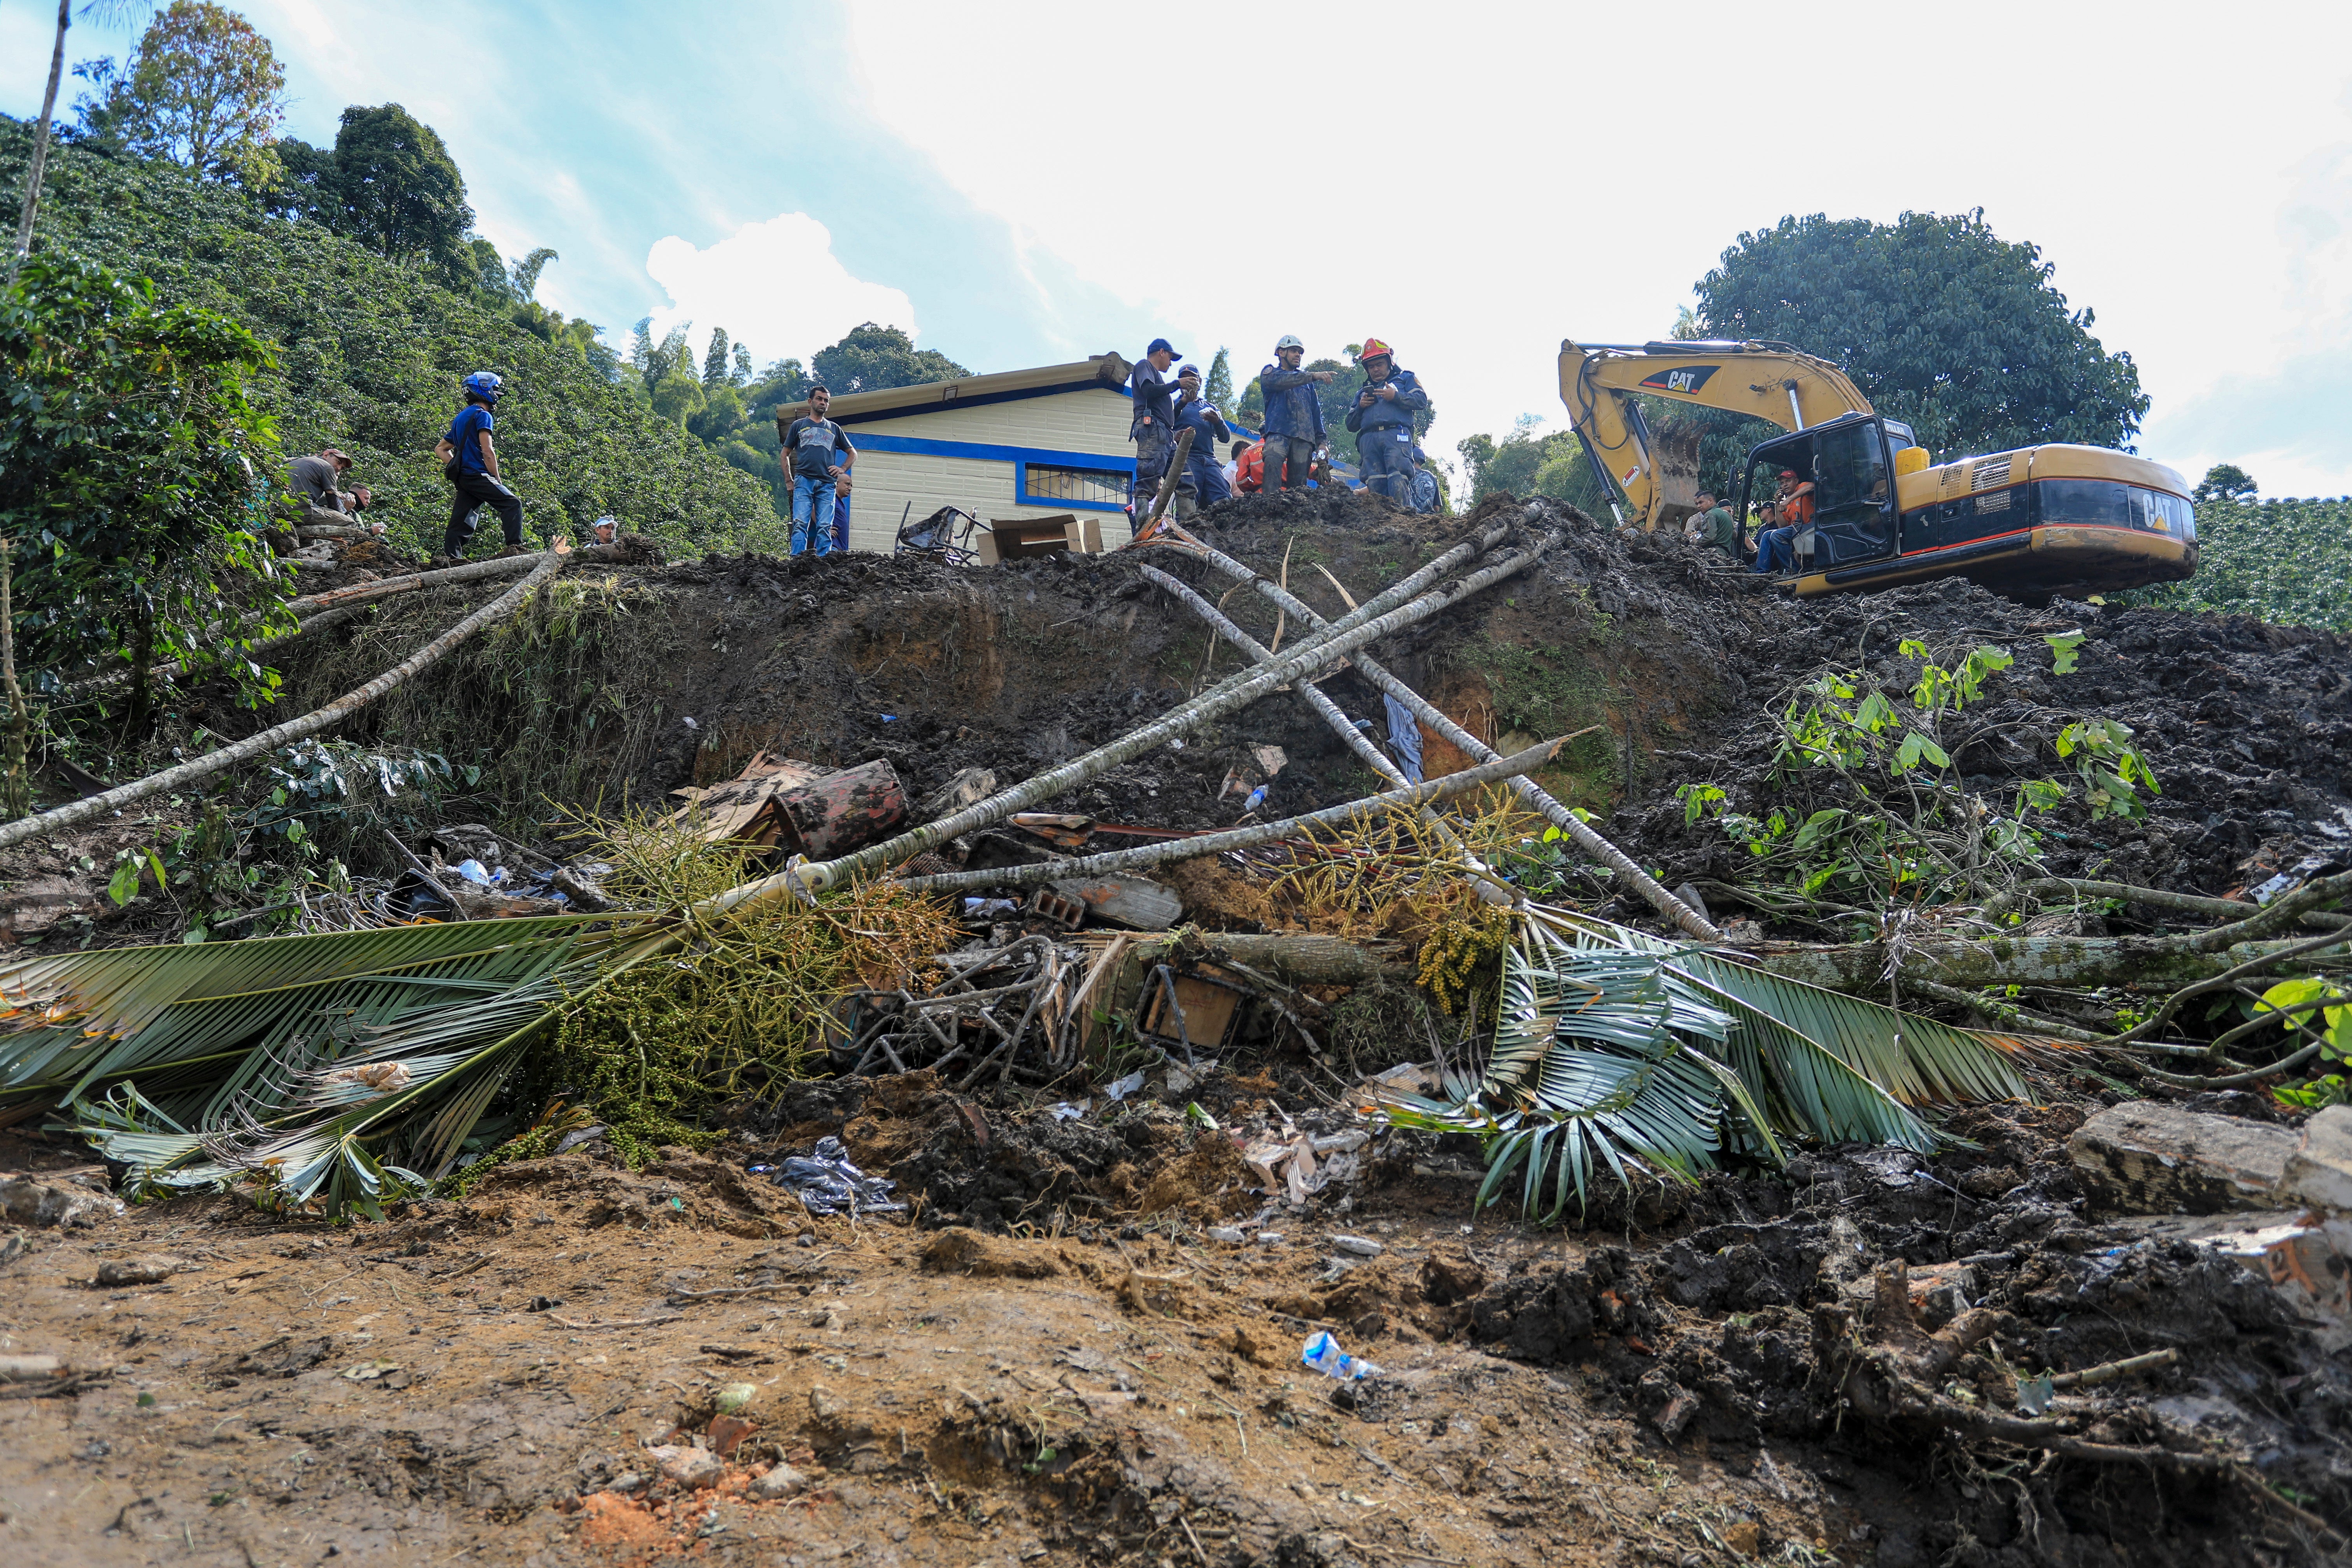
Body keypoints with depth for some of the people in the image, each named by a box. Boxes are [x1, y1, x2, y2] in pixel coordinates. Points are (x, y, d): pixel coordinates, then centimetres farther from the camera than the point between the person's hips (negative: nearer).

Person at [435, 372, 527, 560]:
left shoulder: (460, 418, 26)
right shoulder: (483, 415, -2)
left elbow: (440, 450, 29)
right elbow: (487, 451, -12)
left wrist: (457, 468, 20)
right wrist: (497, 479, -7)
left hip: (461, 479, 9)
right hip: (477, 475, -9)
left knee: (460, 525, 4)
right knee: (513, 504, -10)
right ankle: (514, 549, -23)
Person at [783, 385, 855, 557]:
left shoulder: (834, 429, 23)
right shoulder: (799, 425, 19)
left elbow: (853, 454, 28)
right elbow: (785, 454, 20)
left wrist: (842, 469, 10)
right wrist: (789, 481, 9)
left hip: (827, 484, 1)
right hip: (804, 480, -1)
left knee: (825, 527, -8)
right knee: (801, 523, -14)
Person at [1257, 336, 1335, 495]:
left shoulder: (1307, 381, 30)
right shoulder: (1270, 373, 15)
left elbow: (1316, 412, 28)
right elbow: (1282, 381, -9)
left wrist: (1321, 441, 16)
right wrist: (1314, 376, -19)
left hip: (1304, 438, 5)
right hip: (1279, 433, -5)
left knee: (1298, 485, -5)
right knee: (1273, 464, -31)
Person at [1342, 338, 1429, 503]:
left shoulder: (1405, 378, 24)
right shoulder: (1364, 392, 36)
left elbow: (1422, 401, 7)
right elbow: (1351, 425, 28)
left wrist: (1396, 396, -4)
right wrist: (1360, 406, 9)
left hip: (1396, 435, -4)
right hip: (1369, 439, 4)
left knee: (1398, 481, -21)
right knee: (1375, 484, -10)